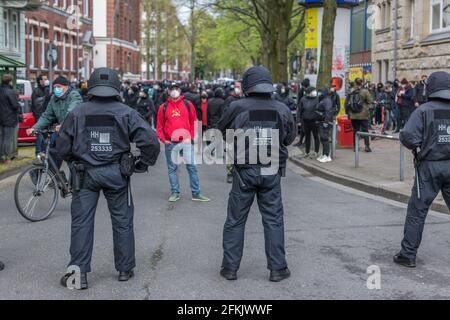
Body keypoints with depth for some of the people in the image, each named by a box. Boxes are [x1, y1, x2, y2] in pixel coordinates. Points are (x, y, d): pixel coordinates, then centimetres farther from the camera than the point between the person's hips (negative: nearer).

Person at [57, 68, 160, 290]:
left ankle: (79, 272, 6)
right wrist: (142, 165, 2)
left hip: (85, 173, 0)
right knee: (122, 222, 12)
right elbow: (150, 141, -12)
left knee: (81, 222, 6)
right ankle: (125, 269, 20)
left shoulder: (77, 113, -2)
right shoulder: (126, 113, -5)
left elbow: (62, 146, 2)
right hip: (116, 174, 0)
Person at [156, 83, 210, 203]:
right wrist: (163, 139, -3)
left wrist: (192, 136, -1)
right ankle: (175, 193, 17)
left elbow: (194, 121, 8)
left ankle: (196, 193, 7)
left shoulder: (188, 104, 5)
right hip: (170, 143, 1)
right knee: (172, 168, 7)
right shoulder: (163, 107, 5)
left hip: (186, 142, 0)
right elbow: (160, 125, 9)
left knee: (192, 167, 0)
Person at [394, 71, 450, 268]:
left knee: (417, 211, 5)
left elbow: (407, 136, -16)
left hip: (429, 166, -3)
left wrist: (418, 146, 4)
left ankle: (408, 254, 8)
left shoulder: (424, 111, -7)